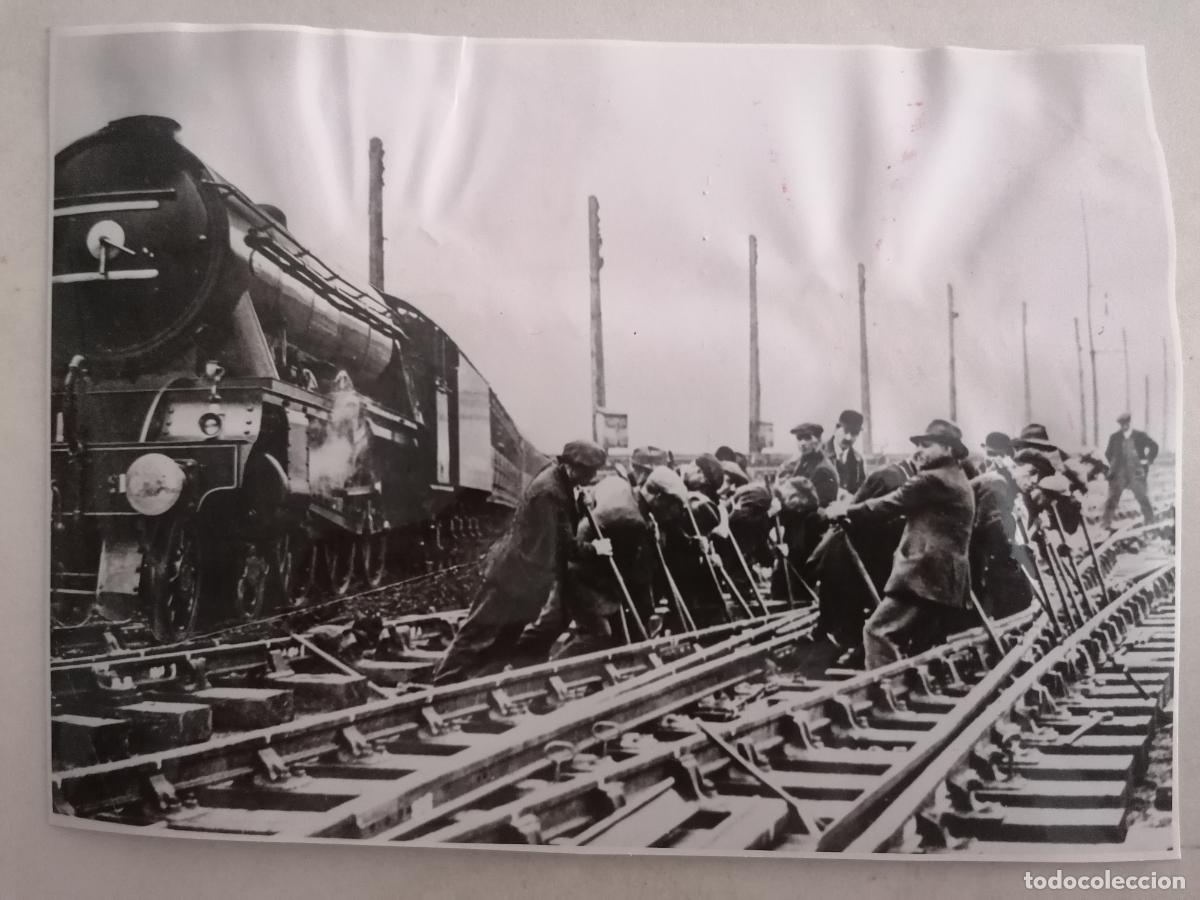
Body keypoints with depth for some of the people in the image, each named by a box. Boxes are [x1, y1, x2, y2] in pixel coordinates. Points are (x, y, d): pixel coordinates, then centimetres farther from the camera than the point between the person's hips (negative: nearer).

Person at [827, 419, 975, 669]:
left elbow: (890, 504, -8)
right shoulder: (959, 482, 20)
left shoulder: (934, 479, -11)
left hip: (924, 573, -10)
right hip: (946, 577, 10)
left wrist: (847, 510, 0)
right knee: (925, 644, 14)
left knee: (878, 631, -12)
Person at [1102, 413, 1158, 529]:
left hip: (1136, 473, -1)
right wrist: (1112, 464, 7)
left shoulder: (1140, 436, 3)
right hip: (1119, 474, 1)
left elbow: (1154, 447, 14)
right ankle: (1107, 524, 1)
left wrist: (1148, 460, 5)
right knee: (1113, 498, -3)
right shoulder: (1115, 437, 6)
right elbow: (1108, 453, 18)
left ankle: (1150, 522, 9)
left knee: (1143, 498, -4)